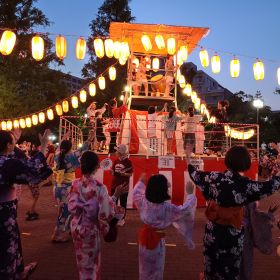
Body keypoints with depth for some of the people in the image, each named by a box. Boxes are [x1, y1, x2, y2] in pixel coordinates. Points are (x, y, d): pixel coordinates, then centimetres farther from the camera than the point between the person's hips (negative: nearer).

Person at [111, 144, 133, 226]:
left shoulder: (128, 162, -12)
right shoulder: (116, 161, 4)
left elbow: (130, 174, -10)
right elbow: (113, 172, 10)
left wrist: (123, 173, -26)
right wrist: (112, 171, -11)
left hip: (124, 186, -5)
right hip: (114, 185, 6)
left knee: (123, 203, 7)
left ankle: (122, 219, 21)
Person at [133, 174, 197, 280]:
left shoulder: (143, 201, -15)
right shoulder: (168, 208, -28)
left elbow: (136, 192, 6)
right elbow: (185, 210, -15)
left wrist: (141, 182, 23)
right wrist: (190, 193, -4)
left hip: (145, 236, 5)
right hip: (157, 240, -4)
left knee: (145, 267, 25)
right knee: (156, 269, 18)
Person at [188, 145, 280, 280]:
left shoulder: (214, 178, -12)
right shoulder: (246, 184, -19)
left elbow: (194, 174, 2)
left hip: (213, 231, 2)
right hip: (233, 234, -2)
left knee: (212, 264, 23)